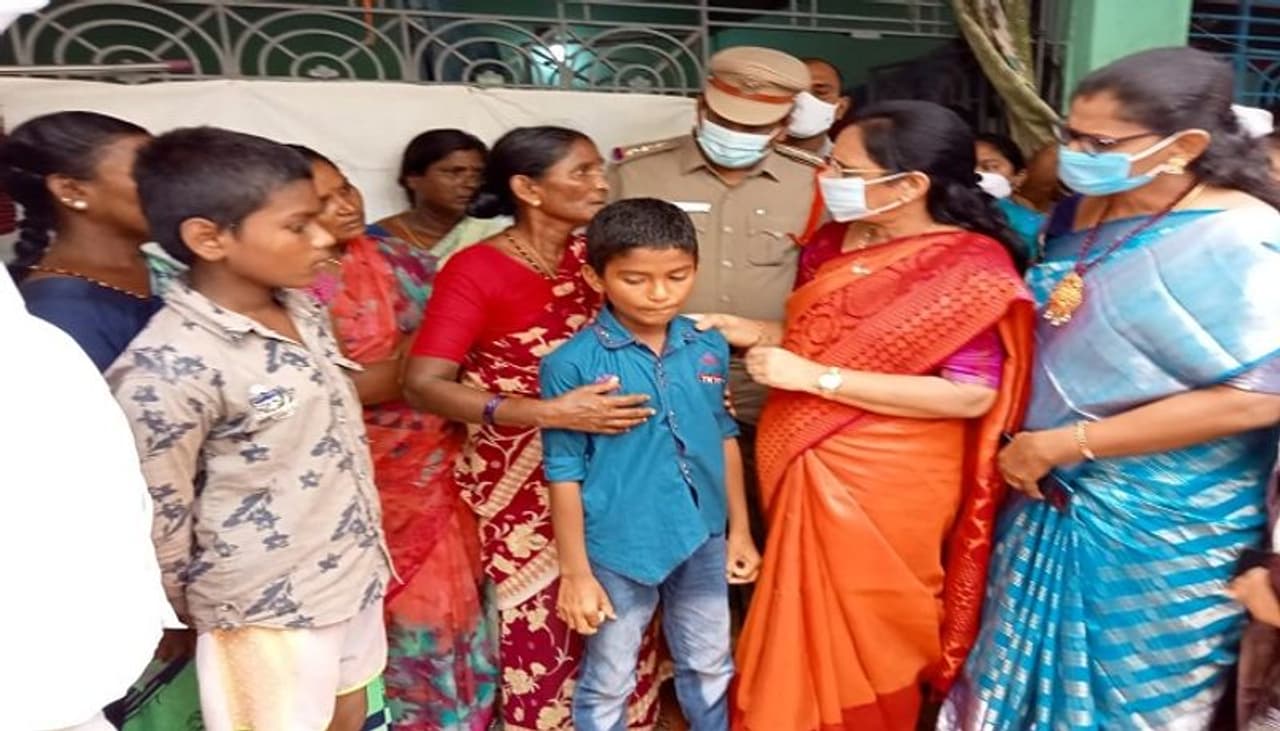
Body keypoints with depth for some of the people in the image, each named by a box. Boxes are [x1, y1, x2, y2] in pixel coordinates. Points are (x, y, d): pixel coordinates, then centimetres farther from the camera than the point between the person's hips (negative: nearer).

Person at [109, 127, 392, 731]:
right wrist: (193, 621, -1)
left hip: (355, 577, 7)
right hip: (270, 615, -7)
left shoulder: (304, 311, -2)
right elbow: (158, 523, -16)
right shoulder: (168, 367, -26)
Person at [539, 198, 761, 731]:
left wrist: (739, 529, 11)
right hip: (617, 549, -4)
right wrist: (575, 571, -9)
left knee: (710, 667, 24)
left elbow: (725, 437, 7)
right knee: (608, 683, 17)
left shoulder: (710, 347, -4)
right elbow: (565, 474, -12)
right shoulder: (572, 364, -17)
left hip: (702, 539, 4)